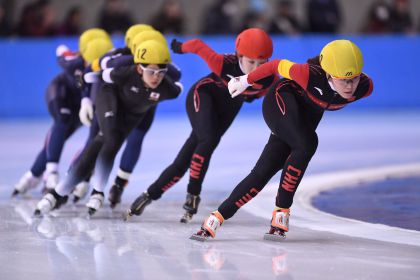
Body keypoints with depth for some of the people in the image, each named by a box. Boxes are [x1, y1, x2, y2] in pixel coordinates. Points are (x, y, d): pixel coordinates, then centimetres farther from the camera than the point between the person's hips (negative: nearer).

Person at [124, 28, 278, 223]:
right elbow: (197, 46, -21)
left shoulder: (269, 78, -25)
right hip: (203, 95, -4)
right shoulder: (225, 64, -35)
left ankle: (150, 195, 12)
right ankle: (193, 194, -15)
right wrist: (180, 48, -3)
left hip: (228, 109, 4)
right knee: (208, 141, -31)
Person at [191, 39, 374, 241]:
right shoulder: (311, 75, -36)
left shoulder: (365, 87, -24)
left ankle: (217, 218, 3)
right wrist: (245, 81, -2)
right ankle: (281, 212, -20)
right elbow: (279, 65, -18)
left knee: (263, 173, -2)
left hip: (307, 118, 5)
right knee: (307, 144, -32)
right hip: (282, 101, -5)